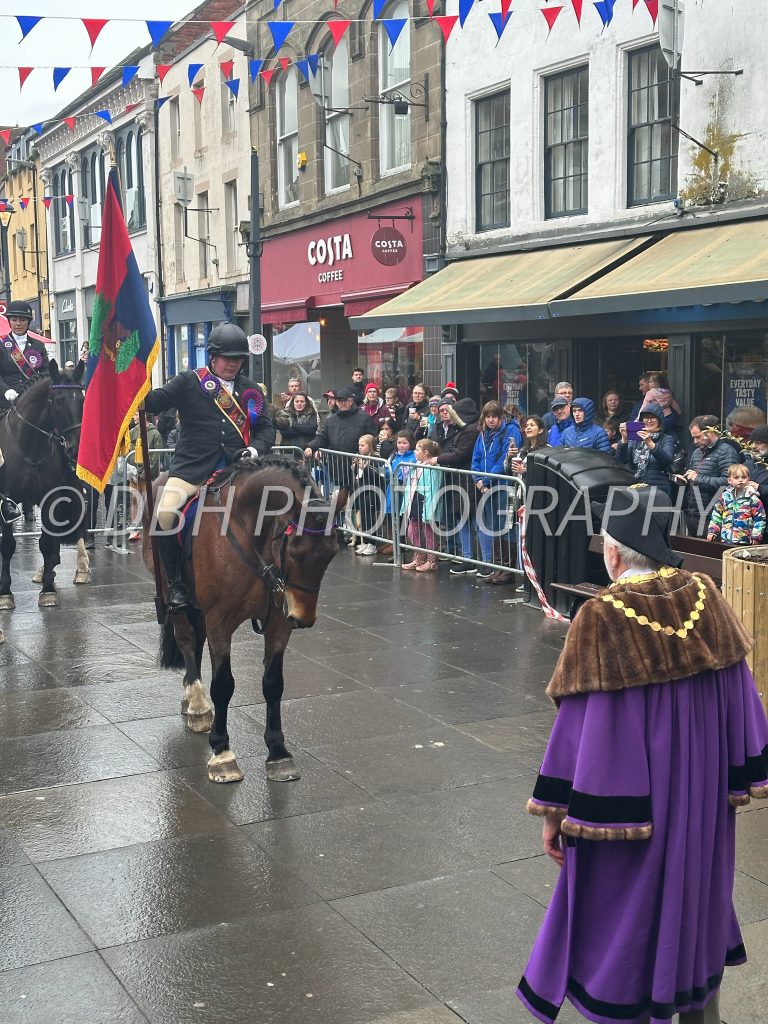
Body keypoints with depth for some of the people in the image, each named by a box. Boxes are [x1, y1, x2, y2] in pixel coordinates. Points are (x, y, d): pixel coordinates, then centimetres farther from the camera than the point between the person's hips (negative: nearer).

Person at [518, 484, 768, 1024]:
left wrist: (556, 811, -8)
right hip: (703, 794, 5)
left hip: (627, 799, -5)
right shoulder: (707, 599, -7)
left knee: (626, 905, 12)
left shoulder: (602, 618, -21)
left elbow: (581, 724, -18)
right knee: (695, 892, 24)